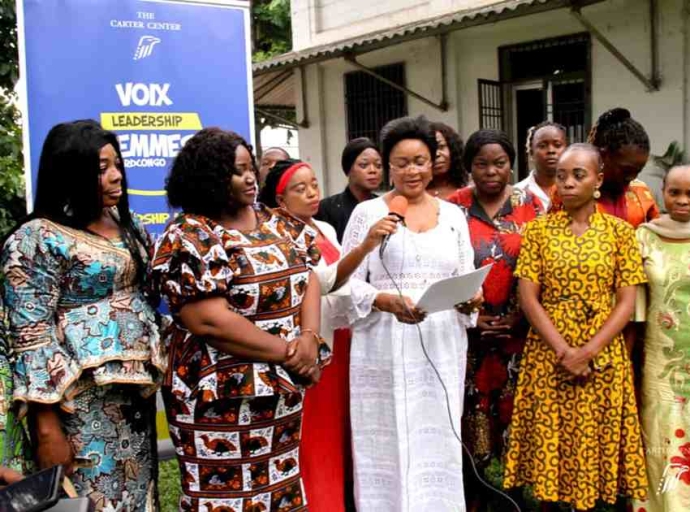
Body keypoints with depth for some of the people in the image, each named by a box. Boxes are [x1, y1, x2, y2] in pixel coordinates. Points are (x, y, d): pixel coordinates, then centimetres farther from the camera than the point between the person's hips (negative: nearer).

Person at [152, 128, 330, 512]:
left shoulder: (274, 223, 8)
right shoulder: (190, 238, -13)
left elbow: (307, 277, 7)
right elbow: (209, 321, -21)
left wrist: (309, 338, -12)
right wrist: (286, 351, -16)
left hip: (285, 386, 7)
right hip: (222, 394, -7)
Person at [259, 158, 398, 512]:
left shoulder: (326, 229, 12)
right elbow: (325, 281, -30)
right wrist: (366, 245, -41)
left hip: (339, 340, 8)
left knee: (337, 429, 16)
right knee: (314, 438, 0)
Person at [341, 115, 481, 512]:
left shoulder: (453, 215, 11)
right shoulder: (368, 212, 1)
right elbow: (348, 282, -3)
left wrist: (471, 299, -11)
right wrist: (387, 302, -20)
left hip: (442, 348, 3)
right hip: (385, 349, -2)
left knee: (438, 447, 7)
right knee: (388, 446, 3)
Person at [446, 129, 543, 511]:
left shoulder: (530, 206, 3)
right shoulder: (452, 207, 0)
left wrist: (520, 316, -7)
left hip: (520, 330, 1)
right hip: (468, 330, -1)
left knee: (517, 406, 6)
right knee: (473, 407, 5)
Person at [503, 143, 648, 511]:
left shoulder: (620, 230, 2)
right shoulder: (538, 229, 2)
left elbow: (626, 302, -3)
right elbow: (527, 298, -4)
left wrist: (587, 352, -14)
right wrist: (563, 350, -13)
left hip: (603, 359, 0)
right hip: (547, 357, 0)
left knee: (595, 445, 7)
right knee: (548, 446, 6)